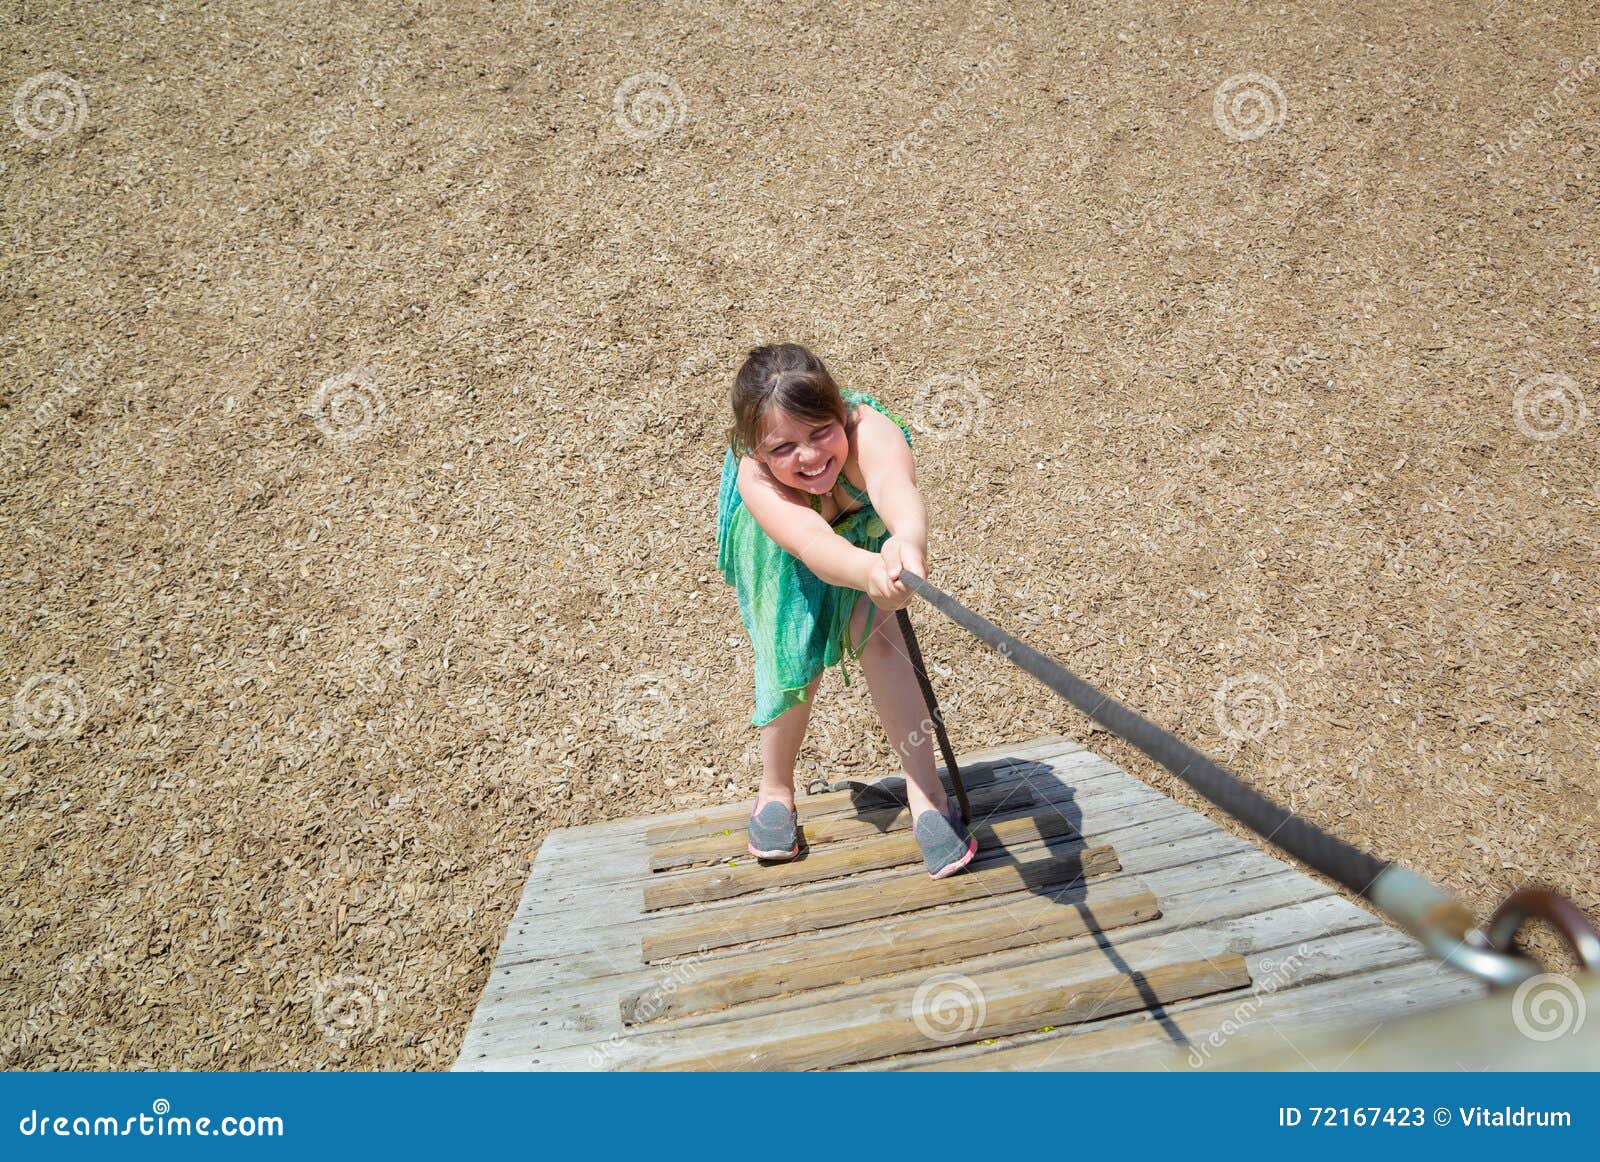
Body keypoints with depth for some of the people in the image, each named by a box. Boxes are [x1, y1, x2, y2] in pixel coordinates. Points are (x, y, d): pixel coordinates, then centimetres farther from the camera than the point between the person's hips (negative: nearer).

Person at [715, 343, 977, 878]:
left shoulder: (869, 432, -45)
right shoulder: (756, 481, -43)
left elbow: (894, 482, -68)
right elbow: (815, 547, -61)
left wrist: (909, 539, -91)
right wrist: (868, 570, -84)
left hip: (864, 528, 1)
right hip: (781, 549, 0)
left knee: (876, 635, -16)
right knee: (794, 656, -7)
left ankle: (925, 791, -5)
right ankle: (775, 788, 18)